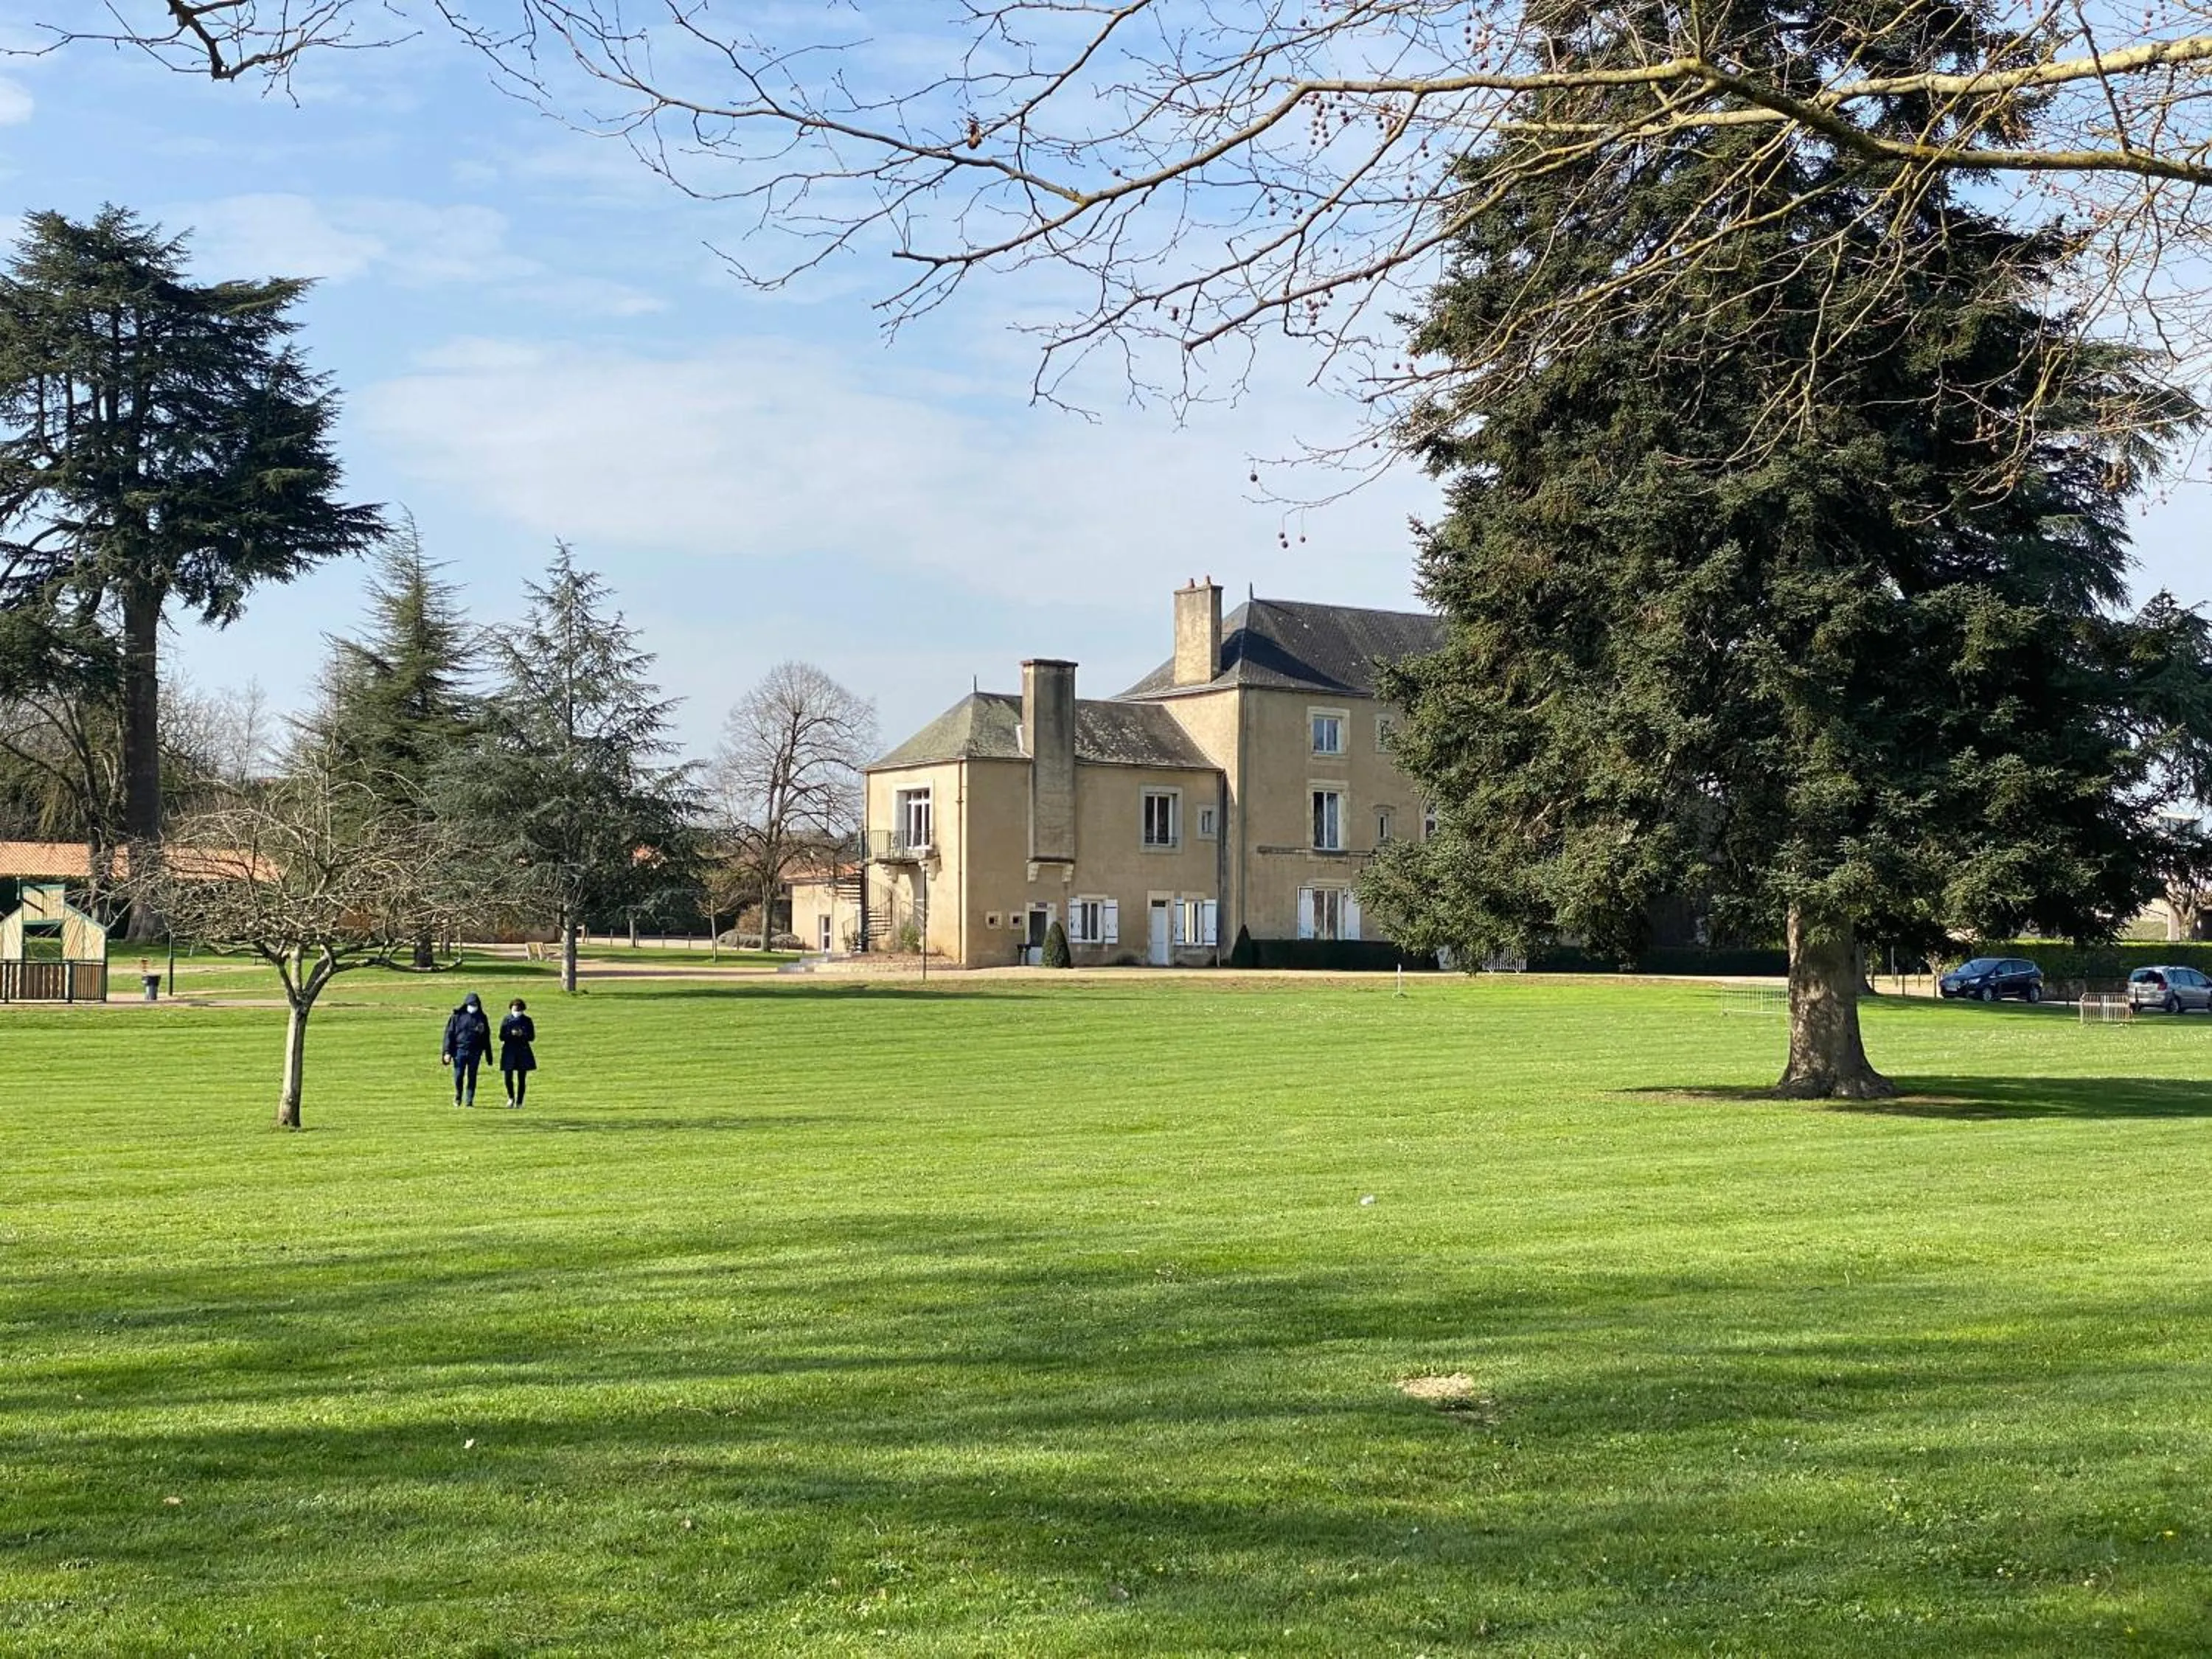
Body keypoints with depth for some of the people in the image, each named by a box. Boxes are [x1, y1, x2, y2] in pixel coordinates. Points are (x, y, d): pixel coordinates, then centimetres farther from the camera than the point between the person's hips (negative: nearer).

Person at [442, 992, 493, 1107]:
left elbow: (486, 1036, 12)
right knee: (458, 1076, -2)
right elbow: (449, 1033, 1)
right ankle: (458, 1097, 21)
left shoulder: (482, 1018, 7)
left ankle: (469, 1100, 9)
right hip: (460, 1050, -1)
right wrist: (448, 1052, -5)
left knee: (472, 1077, 2)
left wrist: (488, 1054, 9)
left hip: (475, 1052, 1)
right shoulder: (458, 1016, 2)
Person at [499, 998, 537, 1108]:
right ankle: (511, 1097, 20)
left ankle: (519, 1102, 9)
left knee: (522, 1079, 1)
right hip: (509, 1051, 0)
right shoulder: (506, 1020, 4)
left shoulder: (527, 1021, 4)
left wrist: (522, 1034, -16)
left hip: (523, 1052, 0)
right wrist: (511, 1034, -17)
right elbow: (501, 1037, 0)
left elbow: (532, 1037, 2)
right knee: (507, 1077, -6)